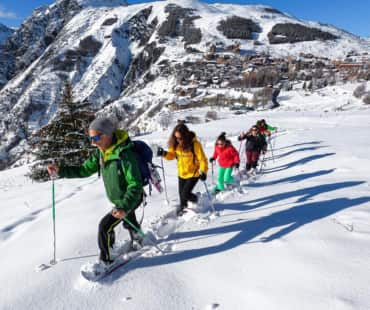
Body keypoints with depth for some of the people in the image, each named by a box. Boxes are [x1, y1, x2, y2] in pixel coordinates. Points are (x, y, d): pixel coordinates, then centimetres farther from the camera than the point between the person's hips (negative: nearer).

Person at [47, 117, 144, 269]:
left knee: (105, 226, -10)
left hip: (130, 199, -8)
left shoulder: (124, 155, -35)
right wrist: (60, 171, -12)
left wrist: (124, 207, -41)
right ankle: (138, 239, 59)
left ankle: (106, 260, 12)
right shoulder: (101, 152, -8)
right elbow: (85, 169, -1)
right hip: (119, 199, 9)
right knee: (129, 221, 30)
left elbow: (135, 185, -34)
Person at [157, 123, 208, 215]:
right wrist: (164, 153, -16)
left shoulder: (194, 144, -23)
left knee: (185, 194, -9)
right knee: (181, 194, 15)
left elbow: (202, 159, -19)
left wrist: (203, 172, -31)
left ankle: (195, 200, 24)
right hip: (182, 174, 5)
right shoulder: (175, 144, -8)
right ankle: (183, 208, 42)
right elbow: (172, 155, 4)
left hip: (193, 173, -5)